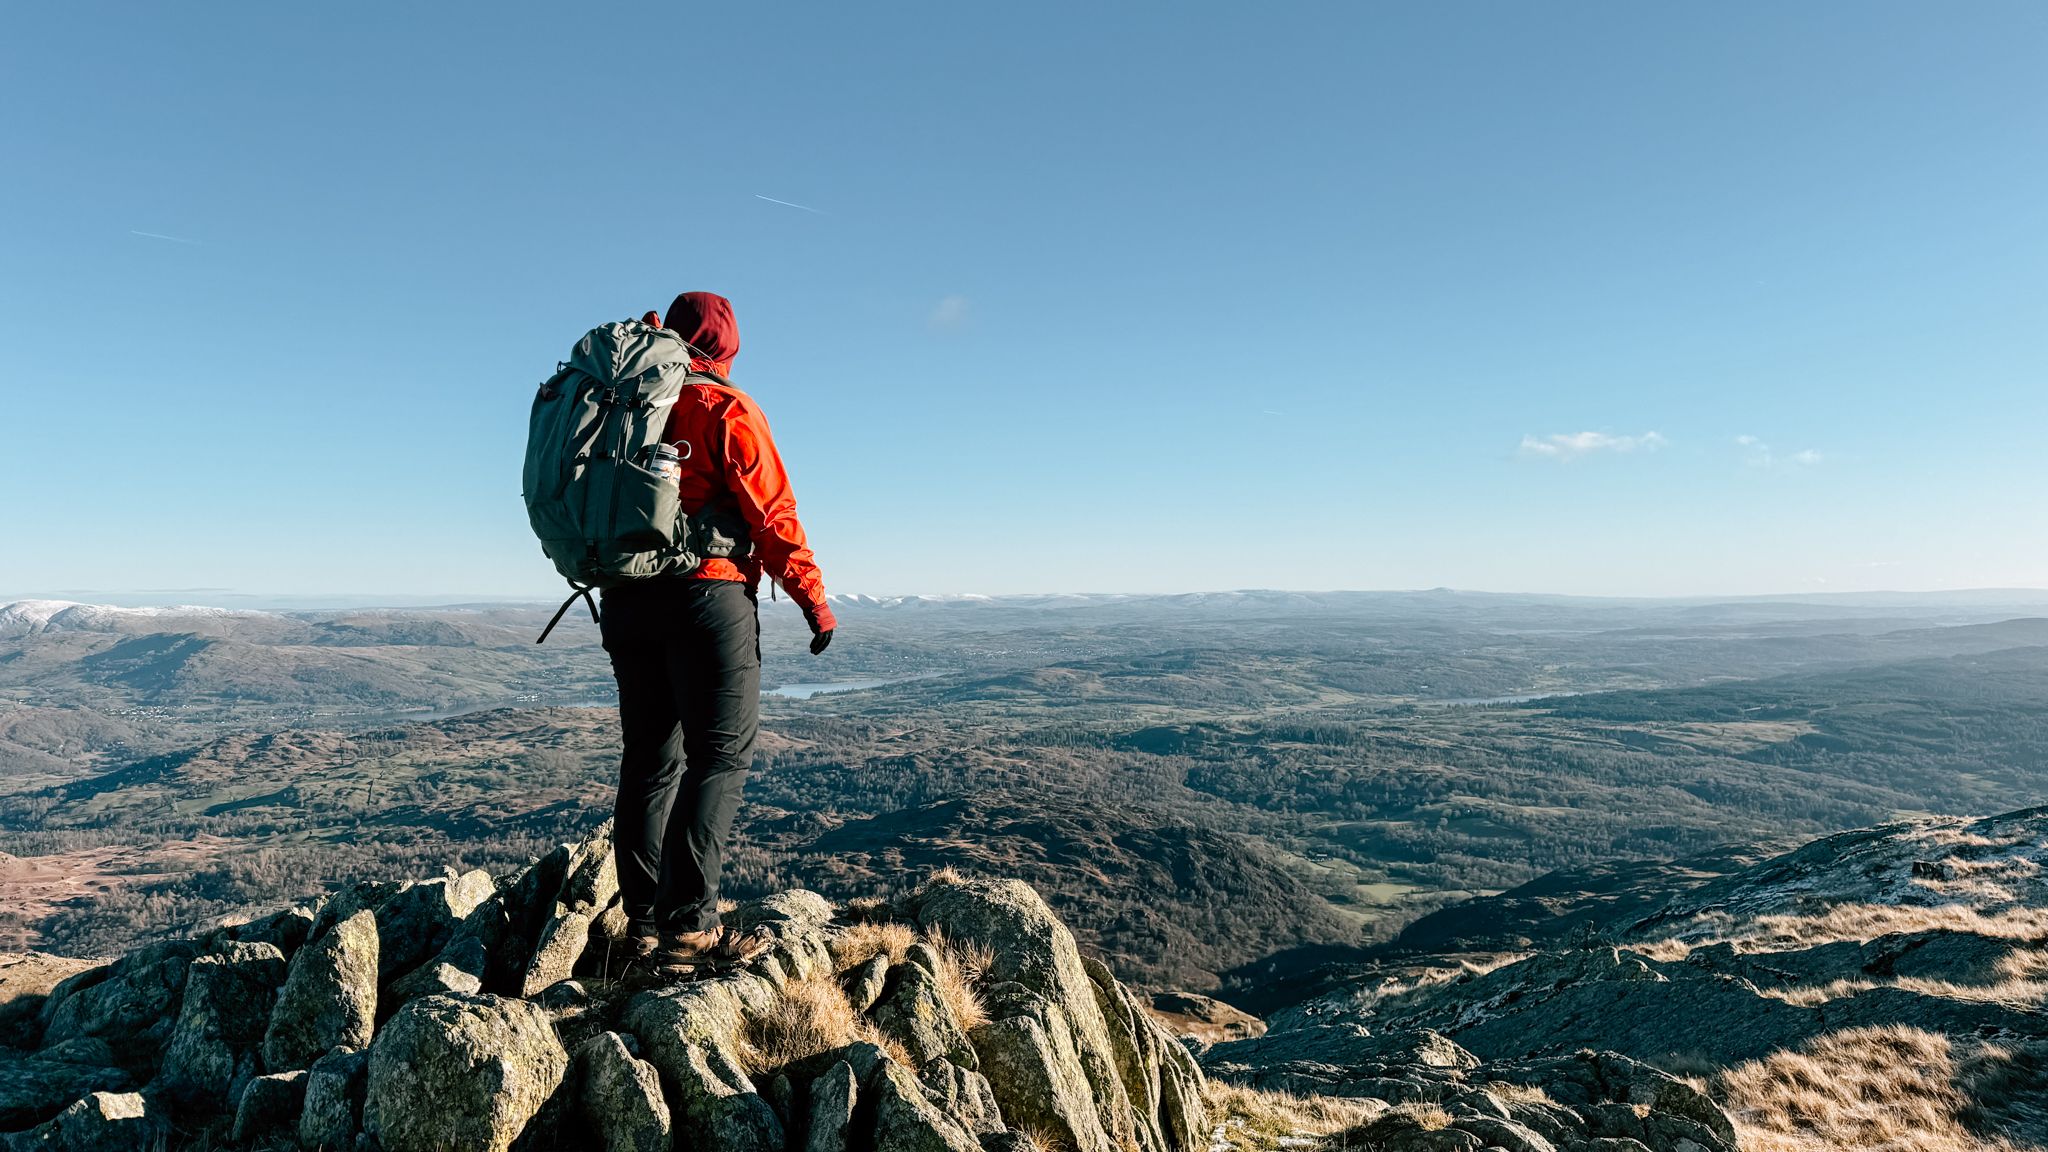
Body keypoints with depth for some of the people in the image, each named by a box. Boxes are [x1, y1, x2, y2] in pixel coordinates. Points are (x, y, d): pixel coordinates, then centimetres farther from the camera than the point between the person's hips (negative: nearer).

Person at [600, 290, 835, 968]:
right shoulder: (726, 411, -6)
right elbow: (772, 513, -11)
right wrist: (813, 596, -7)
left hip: (626, 601, 7)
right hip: (708, 596, -7)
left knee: (650, 761, 12)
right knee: (720, 758, -4)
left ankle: (644, 922, 16)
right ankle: (688, 926, -9)